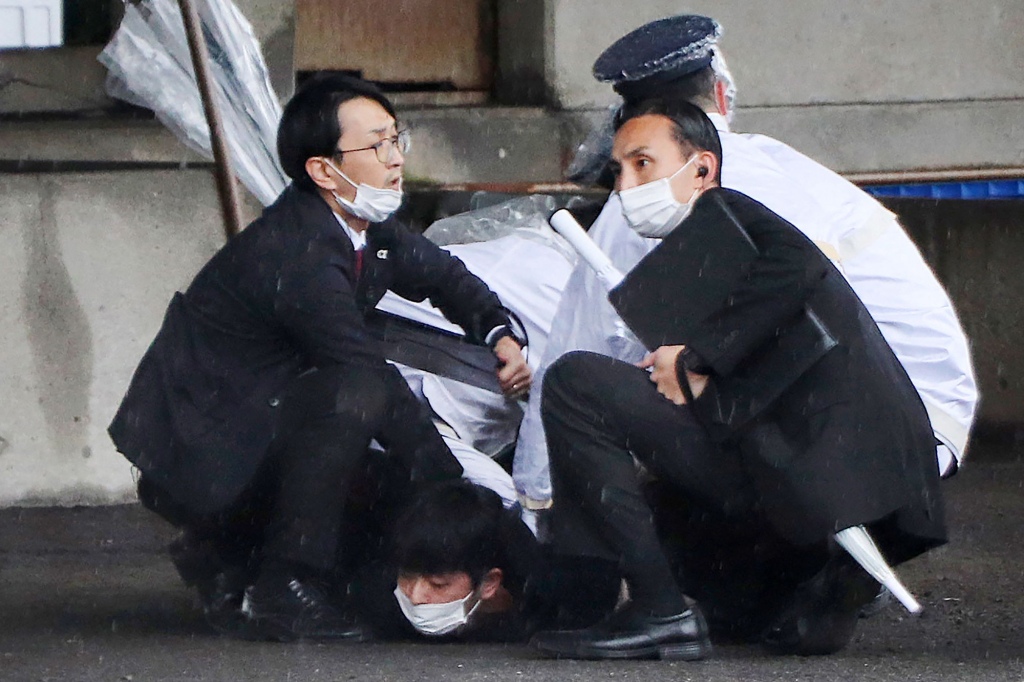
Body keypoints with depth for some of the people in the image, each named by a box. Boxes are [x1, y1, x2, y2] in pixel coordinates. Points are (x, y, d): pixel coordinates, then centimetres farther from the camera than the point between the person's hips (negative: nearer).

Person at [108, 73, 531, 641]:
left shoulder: (365, 228, 5)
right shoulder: (298, 257, -25)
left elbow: (444, 275, 22)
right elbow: (370, 377, -27)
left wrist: (500, 336, 2)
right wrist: (462, 486, -26)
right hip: (195, 461, -10)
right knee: (356, 394, -28)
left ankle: (229, 558, 15)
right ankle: (282, 589, -21)